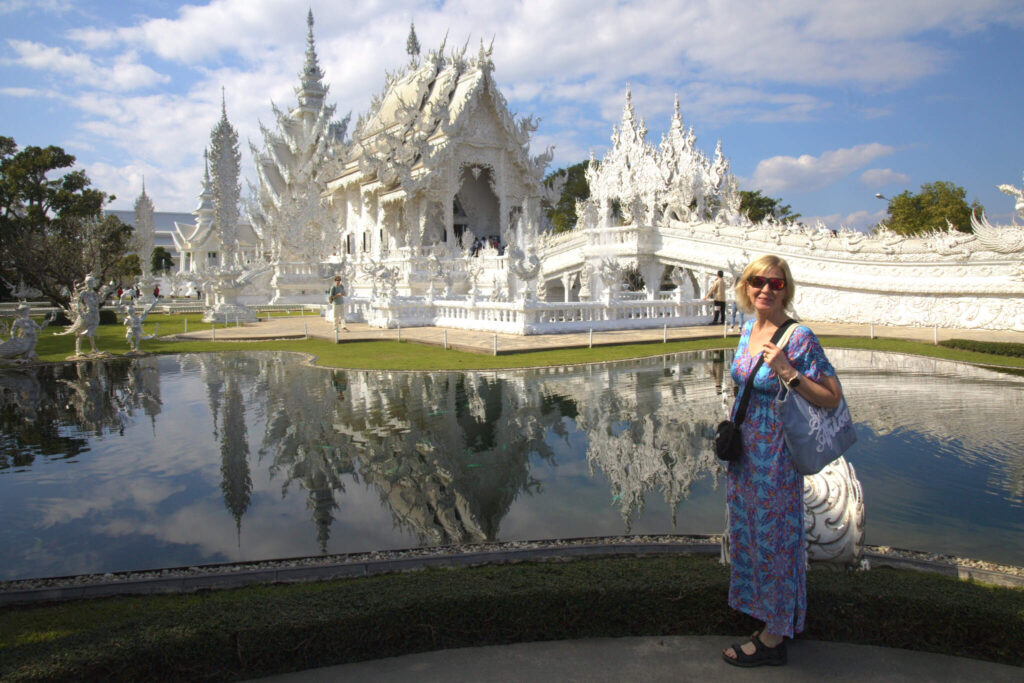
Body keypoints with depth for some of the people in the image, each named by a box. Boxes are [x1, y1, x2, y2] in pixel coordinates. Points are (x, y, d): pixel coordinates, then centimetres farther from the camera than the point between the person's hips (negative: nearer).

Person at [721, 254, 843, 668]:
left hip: (775, 453, -8)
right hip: (743, 449, 8)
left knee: (773, 537, 5)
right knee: (748, 532, 19)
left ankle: (774, 639, 22)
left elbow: (832, 398, -18)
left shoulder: (798, 337, -19)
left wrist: (788, 372, -29)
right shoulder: (748, 329, 4)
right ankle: (764, 610, 40)